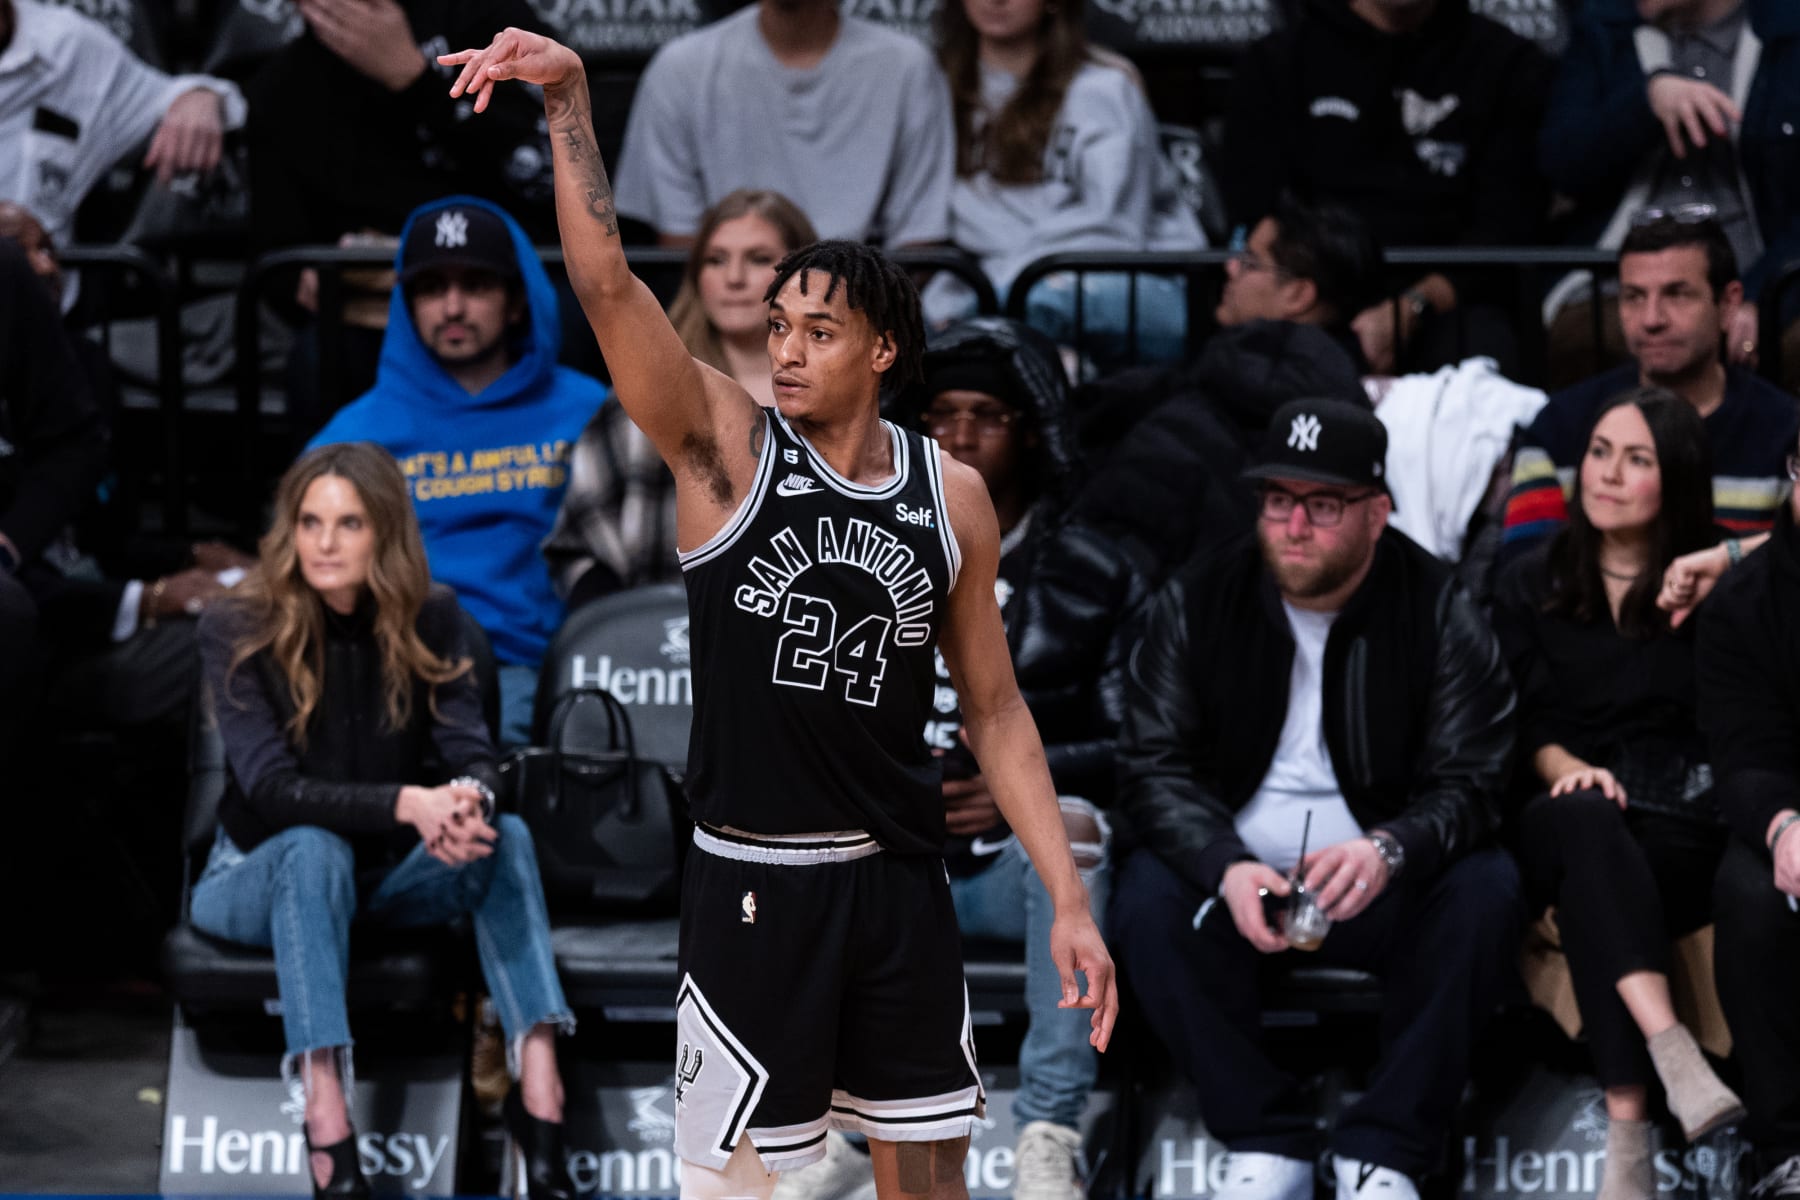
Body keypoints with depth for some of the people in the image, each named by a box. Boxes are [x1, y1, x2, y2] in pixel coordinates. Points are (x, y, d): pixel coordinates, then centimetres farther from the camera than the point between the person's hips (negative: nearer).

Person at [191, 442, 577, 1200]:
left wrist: (468, 801, -38)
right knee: (313, 850, -37)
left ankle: (540, 1092, -37)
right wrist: (408, 804, -39)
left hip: (386, 876, 3)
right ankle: (328, 1131, -48)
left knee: (506, 836, -25)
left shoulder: (430, 619, -4)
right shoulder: (238, 630, -14)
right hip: (261, 876, -3)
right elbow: (272, 787, -24)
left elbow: (473, 755, -12)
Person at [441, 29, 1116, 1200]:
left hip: (901, 882, 3)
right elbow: (608, 283, -18)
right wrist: (571, 97, -29)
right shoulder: (727, 446, -5)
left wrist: (1069, 898, 5)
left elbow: (994, 710, 9)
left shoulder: (951, 496, 3)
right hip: (751, 883, -3)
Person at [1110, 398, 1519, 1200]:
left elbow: (1469, 781, -10)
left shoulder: (1438, 612, -5)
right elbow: (1154, 768, -6)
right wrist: (1226, 868, -27)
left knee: (1485, 892, -29)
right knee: (1148, 899, -29)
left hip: (1383, 892, -1)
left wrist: (1388, 850, -33)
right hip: (1235, 882, 1)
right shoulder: (1197, 602, -1)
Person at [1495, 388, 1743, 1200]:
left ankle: (1627, 1126, -48)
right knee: (1586, 822, -38)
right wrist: (1567, 769, -14)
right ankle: (1672, 1053, -55)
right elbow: (1528, 721, 6)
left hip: (1685, 827, -1)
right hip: (1561, 821, 1)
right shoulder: (1530, 588, 19)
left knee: (1591, 887, -37)